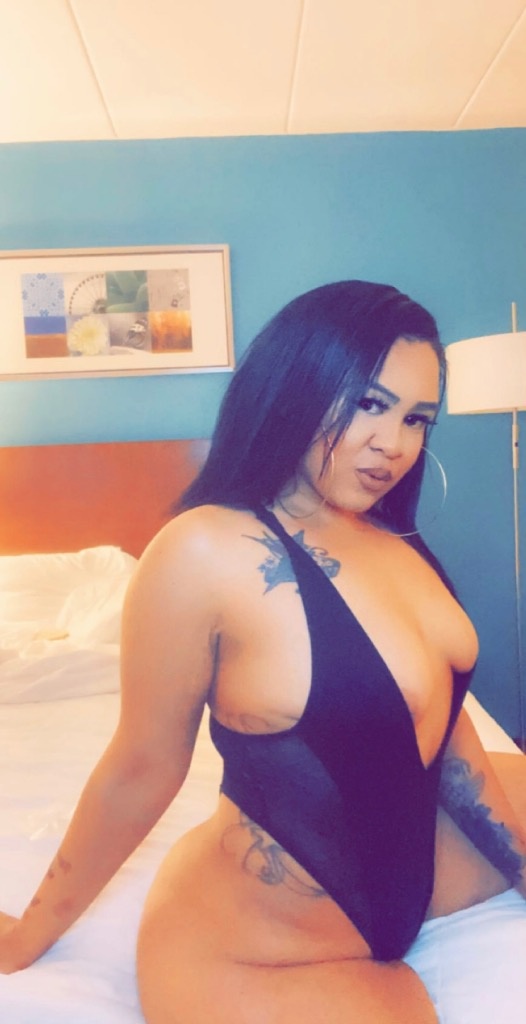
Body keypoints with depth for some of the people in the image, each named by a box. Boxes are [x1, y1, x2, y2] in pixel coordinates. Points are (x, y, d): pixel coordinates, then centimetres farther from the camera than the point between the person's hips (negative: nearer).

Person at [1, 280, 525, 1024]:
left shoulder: (397, 545, -3)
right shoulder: (207, 552, -25)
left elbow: (441, 723, 4)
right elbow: (141, 772, -14)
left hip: (408, 867, 7)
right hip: (262, 961, -6)